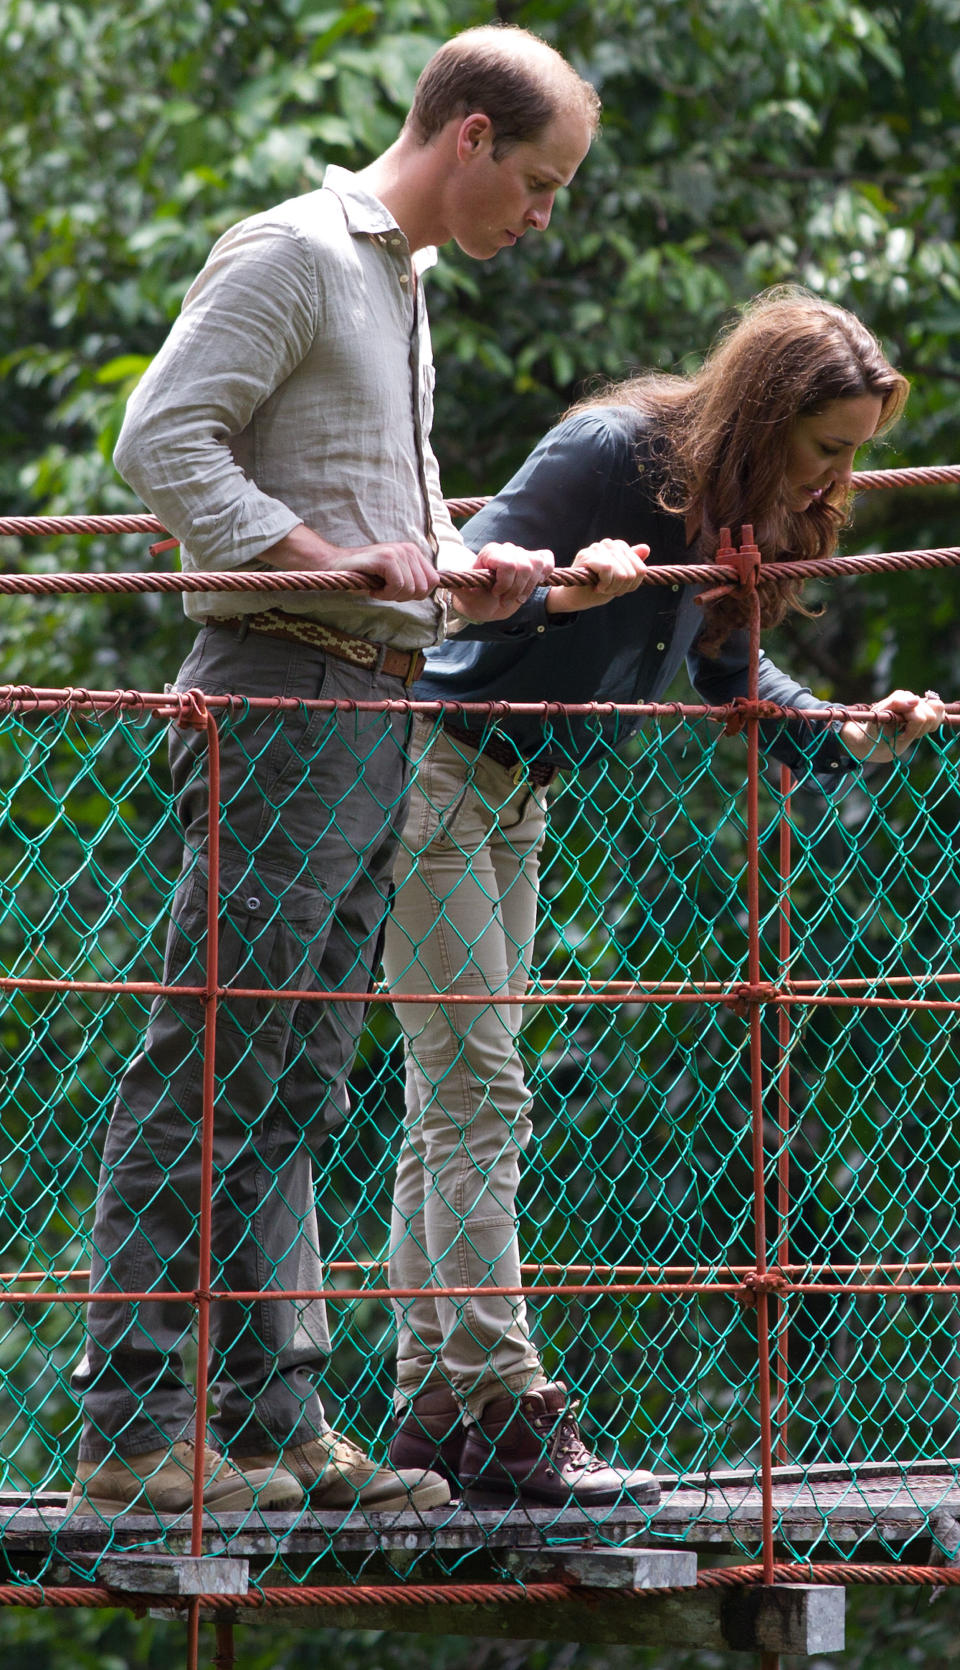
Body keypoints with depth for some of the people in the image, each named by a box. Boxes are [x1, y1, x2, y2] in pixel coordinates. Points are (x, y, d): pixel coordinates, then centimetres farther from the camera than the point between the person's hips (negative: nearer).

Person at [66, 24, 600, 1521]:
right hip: (282, 694, -10)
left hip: (376, 713, 10)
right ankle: (130, 1429, -9)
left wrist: (463, 562, 10)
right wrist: (336, 559, -20)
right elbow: (161, 441, -16)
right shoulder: (292, 254, -8)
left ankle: (274, 1419, 11)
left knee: (295, 1088, 9)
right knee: (210, 1075, -10)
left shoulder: (402, 282, 21)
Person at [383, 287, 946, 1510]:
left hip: (514, 797, 9)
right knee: (477, 1097, -12)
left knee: (456, 1106, 8)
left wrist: (851, 737, -1)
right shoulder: (612, 451, -21)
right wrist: (566, 586, -43)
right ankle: (509, 1417, -14)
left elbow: (728, 674, 14)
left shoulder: (733, 507, 3)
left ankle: (432, 1415, 9)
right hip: (429, 763, -9)